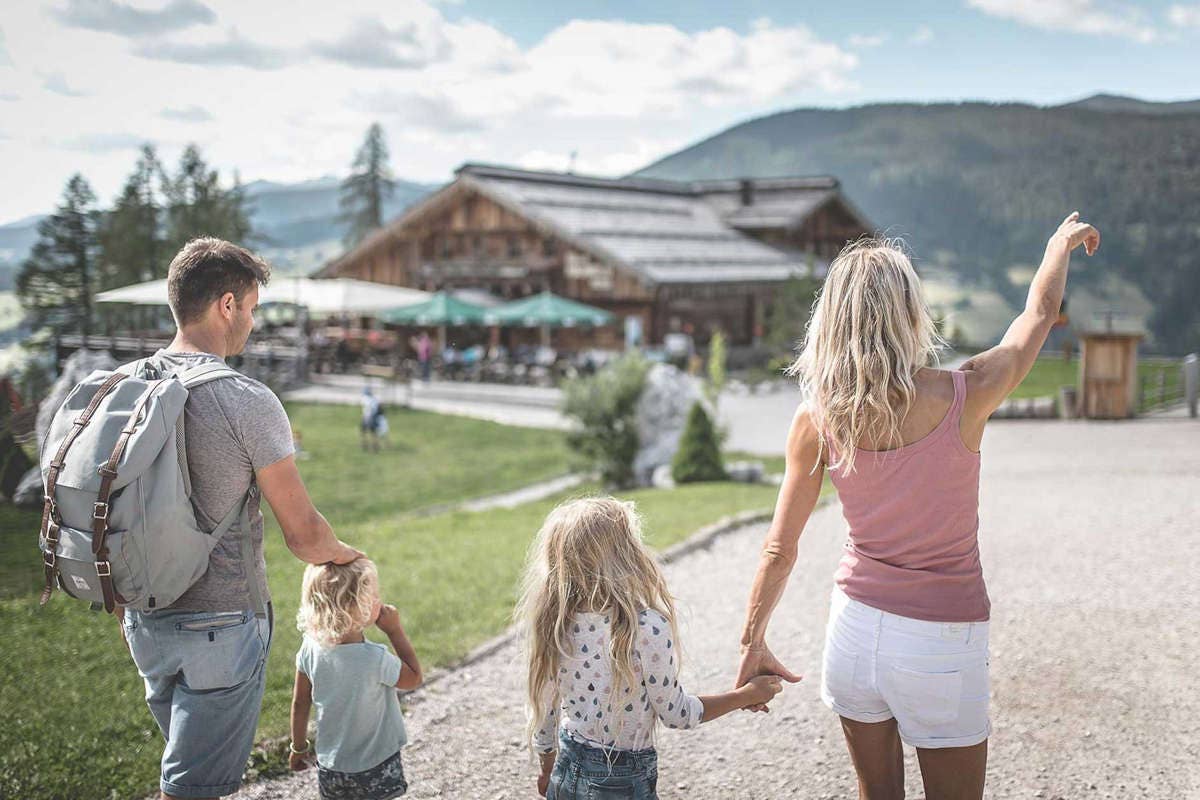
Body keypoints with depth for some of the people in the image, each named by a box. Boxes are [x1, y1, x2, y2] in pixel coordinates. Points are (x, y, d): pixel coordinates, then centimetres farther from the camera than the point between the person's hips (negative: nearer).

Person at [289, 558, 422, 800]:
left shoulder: (311, 647, -12)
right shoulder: (375, 659, -27)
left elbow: (300, 703, 0)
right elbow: (414, 678, -7)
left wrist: (299, 748, 15)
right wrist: (396, 631, -7)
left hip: (330, 765, 5)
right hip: (375, 767, -5)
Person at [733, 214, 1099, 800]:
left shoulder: (816, 420, -9)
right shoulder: (962, 397, -17)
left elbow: (779, 549, -3)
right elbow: (1039, 313, 3)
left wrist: (753, 642, 10)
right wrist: (1063, 241, 23)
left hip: (856, 624, 3)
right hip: (941, 641, -3)